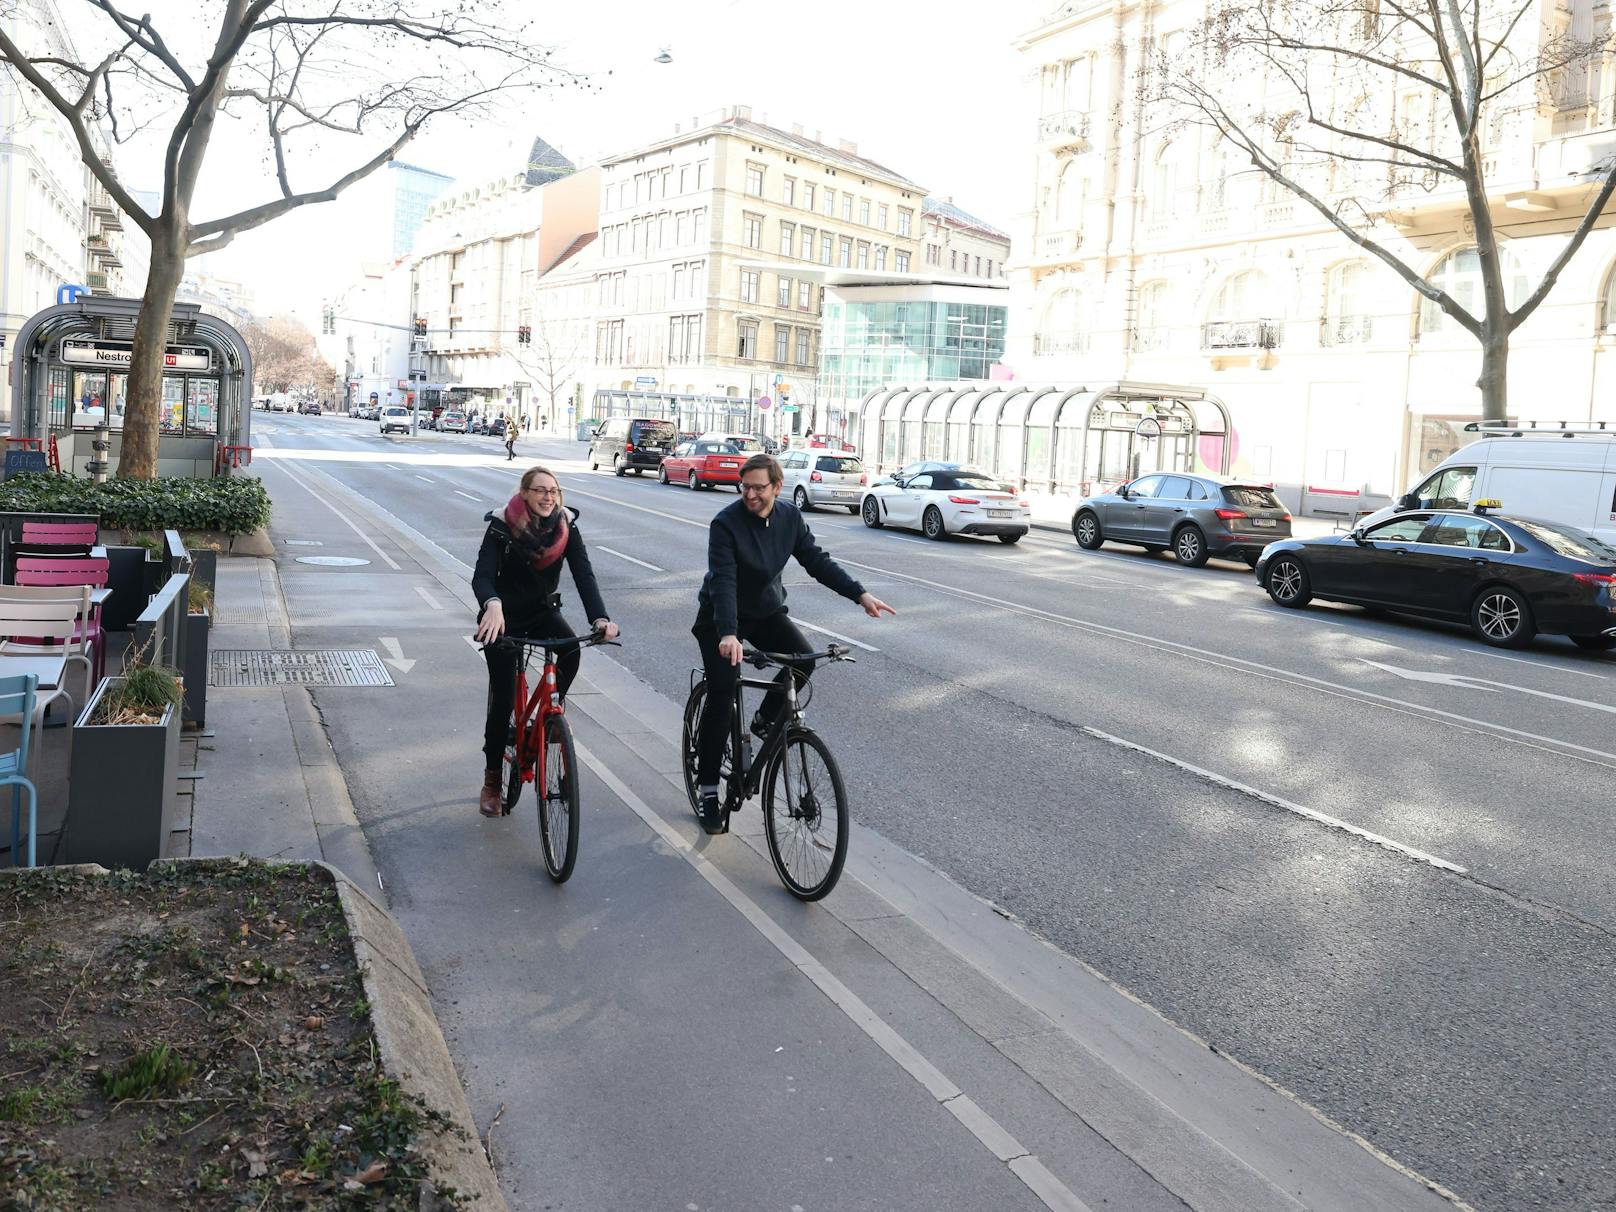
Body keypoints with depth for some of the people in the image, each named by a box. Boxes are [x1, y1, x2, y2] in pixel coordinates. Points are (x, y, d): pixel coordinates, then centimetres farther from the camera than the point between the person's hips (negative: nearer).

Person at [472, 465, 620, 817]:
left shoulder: (566, 526, -11)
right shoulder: (502, 527, -18)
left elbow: (583, 574, -20)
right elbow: (482, 575, -29)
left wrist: (599, 618, -36)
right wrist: (492, 604, -52)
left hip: (542, 611, 2)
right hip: (505, 615, -2)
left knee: (571, 649, -30)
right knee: (503, 694, -6)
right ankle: (492, 778, 10)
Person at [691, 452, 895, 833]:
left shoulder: (790, 517, -8)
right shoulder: (726, 523, -24)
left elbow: (817, 561, -4)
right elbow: (723, 582, -33)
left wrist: (860, 594, -14)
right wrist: (728, 635, -46)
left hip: (766, 611, 5)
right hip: (721, 619, -4)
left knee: (804, 659, -21)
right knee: (722, 696, -13)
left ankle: (765, 719, 8)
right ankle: (707, 787, 0)